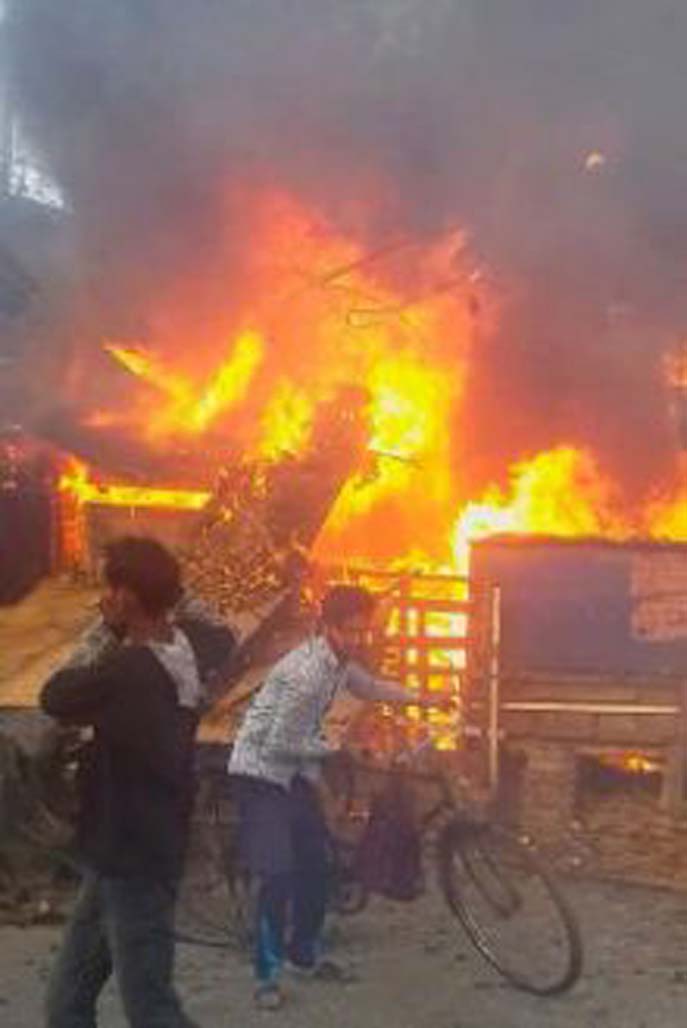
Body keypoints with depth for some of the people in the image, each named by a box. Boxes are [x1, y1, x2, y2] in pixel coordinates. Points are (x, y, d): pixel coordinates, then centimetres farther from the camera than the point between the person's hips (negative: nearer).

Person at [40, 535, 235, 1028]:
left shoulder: (127, 671, -28)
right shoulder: (188, 649, -2)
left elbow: (55, 697, -11)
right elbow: (222, 636, 22)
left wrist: (104, 634, -6)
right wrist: (174, 596, 20)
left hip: (133, 864, -9)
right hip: (120, 857, 9)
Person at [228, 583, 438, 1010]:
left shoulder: (341, 661, -3)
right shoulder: (306, 672, -30)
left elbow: (370, 687, 20)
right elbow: (279, 745, -26)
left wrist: (422, 698, 14)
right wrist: (333, 748, -15)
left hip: (296, 770, 9)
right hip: (261, 770, -9)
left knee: (315, 863, 11)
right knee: (277, 874, -13)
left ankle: (304, 952, 28)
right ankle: (268, 974, -1)